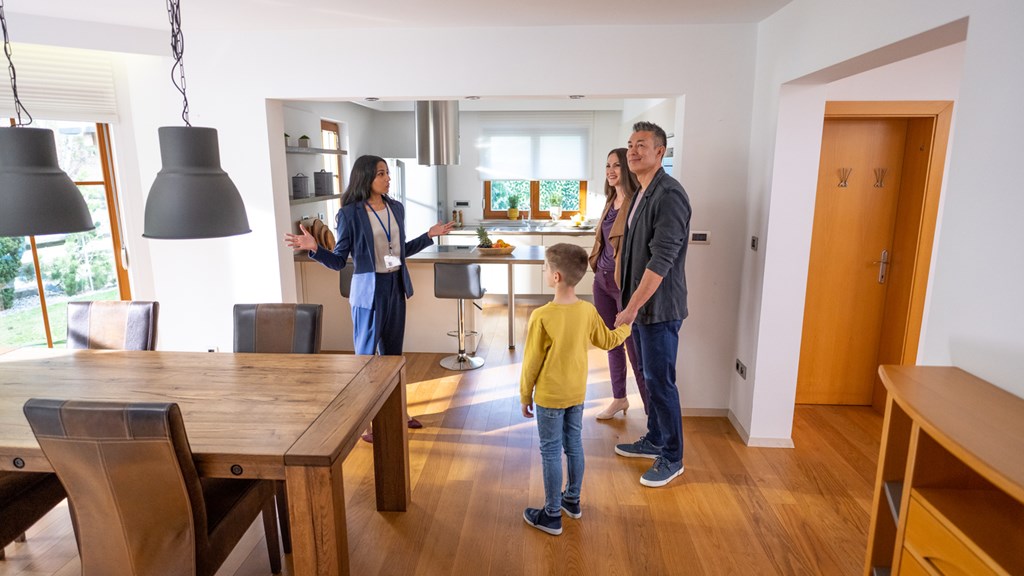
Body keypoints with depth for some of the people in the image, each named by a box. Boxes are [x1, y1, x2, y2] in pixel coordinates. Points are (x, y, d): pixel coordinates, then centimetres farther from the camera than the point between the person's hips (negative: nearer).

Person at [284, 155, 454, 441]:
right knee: (367, 354, 4)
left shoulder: (396, 208, 6)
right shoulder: (350, 214, -12)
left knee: (393, 352, 16)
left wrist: (429, 235, 16)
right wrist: (314, 248, -25)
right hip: (369, 290, -6)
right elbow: (339, 261, -9)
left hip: (396, 287, 6)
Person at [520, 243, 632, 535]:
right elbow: (607, 341, 10)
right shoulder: (588, 310, -7)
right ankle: (572, 500, 37)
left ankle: (552, 515, 18)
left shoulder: (541, 316, -23)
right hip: (577, 393, 6)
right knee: (574, 445, 19)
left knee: (551, 452, 6)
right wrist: (627, 324, 30)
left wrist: (525, 395, 0)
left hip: (549, 396, -5)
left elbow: (531, 362, -15)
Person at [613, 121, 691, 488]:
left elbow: (661, 260, -24)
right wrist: (631, 304, 16)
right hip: (641, 304, 9)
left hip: (659, 308, -9)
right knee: (650, 378, 19)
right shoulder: (642, 194, 12)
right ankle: (654, 440, 35)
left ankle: (672, 458, 17)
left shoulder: (669, 195, -18)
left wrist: (632, 307, -22)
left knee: (661, 383, 1)